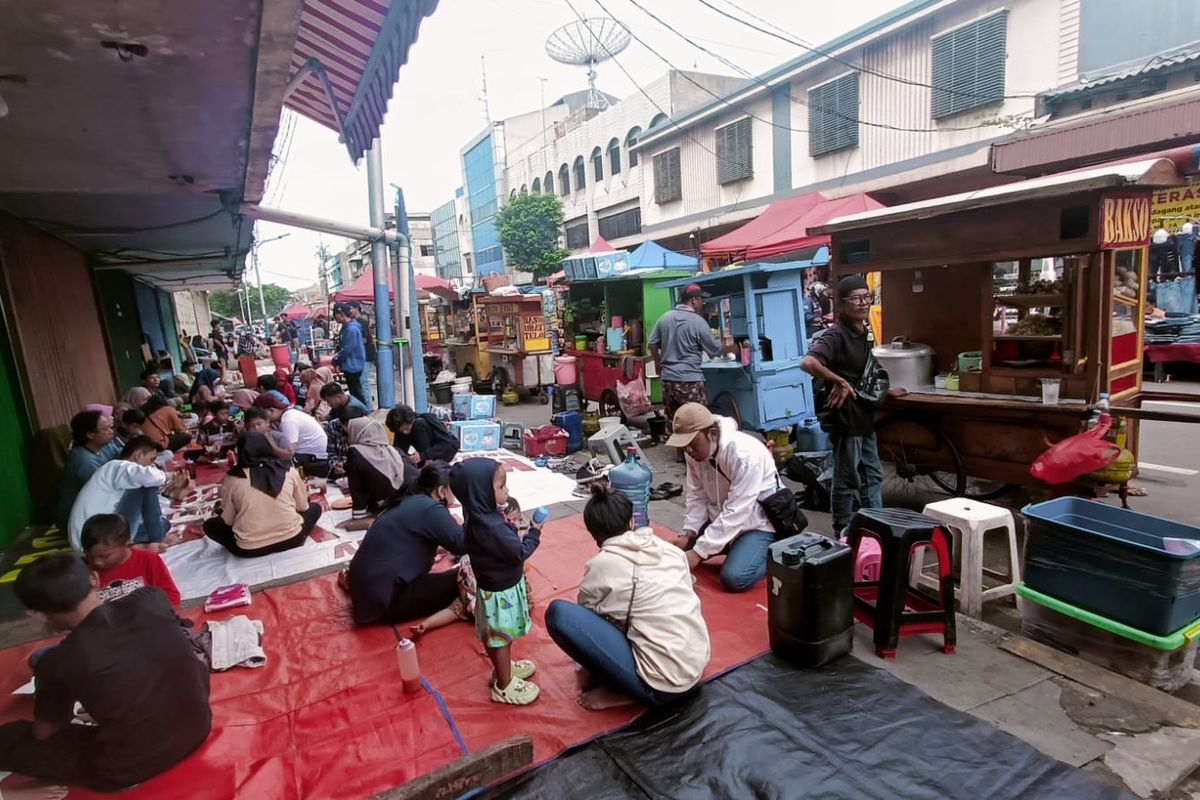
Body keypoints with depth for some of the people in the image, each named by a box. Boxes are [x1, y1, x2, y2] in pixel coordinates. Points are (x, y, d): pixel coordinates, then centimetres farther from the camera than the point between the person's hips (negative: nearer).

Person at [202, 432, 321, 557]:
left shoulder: (232, 477, -2)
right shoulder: (288, 470, 0)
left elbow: (227, 520, 5)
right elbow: (303, 507, 10)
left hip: (250, 548, 0)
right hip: (291, 538, 0)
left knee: (210, 525, 26)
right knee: (315, 508, 28)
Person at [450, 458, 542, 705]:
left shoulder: (478, 516, -5)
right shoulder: (490, 527, -36)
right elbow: (519, 552, -26)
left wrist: (510, 527, -5)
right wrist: (534, 534, -14)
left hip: (496, 586, 9)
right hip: (501, 591, -9)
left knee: (498, 636, 27)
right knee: (501, 638, 11)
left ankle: (504, 668, 48)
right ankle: (504, 686, 29)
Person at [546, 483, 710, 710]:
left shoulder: (602, 564, -10)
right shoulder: (669, 548, 4)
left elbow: (584, 613, 6)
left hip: (662, 684, -7)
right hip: (697, 664, 7)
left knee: (558, 613, -10)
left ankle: (620, 690, 1)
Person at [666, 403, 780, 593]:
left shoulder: (746, 454, -31)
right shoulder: (695, 449, -10)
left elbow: (736, 512, -31)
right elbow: (696, 495, -3)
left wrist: (699, 552, -31)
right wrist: (688, 533, -17)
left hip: (758, 522, -7)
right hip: (721, 517, 7)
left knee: (734, 579, -26)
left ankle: (771, 555, 5)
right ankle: (736, 548, 17)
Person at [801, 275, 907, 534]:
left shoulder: (863, 333, 10)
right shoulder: (836, 335, -19)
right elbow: (807, 362, -37)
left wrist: (885, 391, 22)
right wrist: (839, 382, -29)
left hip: (863, 416, 9)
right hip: (844, 417, -9)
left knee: (872, 475, 19)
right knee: (847, 480, 3)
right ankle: (843, 534, 19)